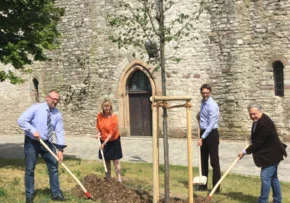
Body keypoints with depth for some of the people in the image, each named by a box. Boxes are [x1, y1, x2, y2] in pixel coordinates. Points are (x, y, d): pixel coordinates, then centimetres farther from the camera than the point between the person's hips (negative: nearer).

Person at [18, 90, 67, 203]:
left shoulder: (57, 114, -2)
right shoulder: (36, 108, -15)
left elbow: (59, 131, -5)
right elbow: (21, 120, -18)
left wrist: (60, 149, -12)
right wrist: (33, 130, -26)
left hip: (46, 143, 5)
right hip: (31, 142, -4)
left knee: (53, 167, 5)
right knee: (30, 170, 2)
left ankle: (56, 194, 16)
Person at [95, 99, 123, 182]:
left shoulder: (114, 117, -19)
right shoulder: (99, 116, -7)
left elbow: (113, 132, -20)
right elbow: (98, 125, 12)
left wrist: (105, 142, -22)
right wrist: (98, 133, -8)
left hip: (114, 141, -4)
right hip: (103, 141, 4)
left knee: (116, 160, -4)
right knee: (106, 160, 13)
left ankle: (119, 179, -2)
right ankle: (108, 177, 25)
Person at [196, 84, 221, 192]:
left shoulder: (212, 106, -19)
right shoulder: (202, 102, 8)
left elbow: (211, 125, -23)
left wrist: (202, 138, -24)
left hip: (211, 134, -9)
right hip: (203, 132, 9)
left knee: (214, 161, -3)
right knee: (203, 160, 14)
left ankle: (216, 187, 3)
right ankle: (203, 185, 23)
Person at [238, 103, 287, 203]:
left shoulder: (265, 123, -27)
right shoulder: (258, 121, 6)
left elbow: (258, 142, -25)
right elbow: (257, 139, 23)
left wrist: (245, 152, -17)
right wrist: (251, 141, 5)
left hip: (271, 154, -11)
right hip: (269, 153, 11)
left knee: (265, 177, -10)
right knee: (273, 177, 17)